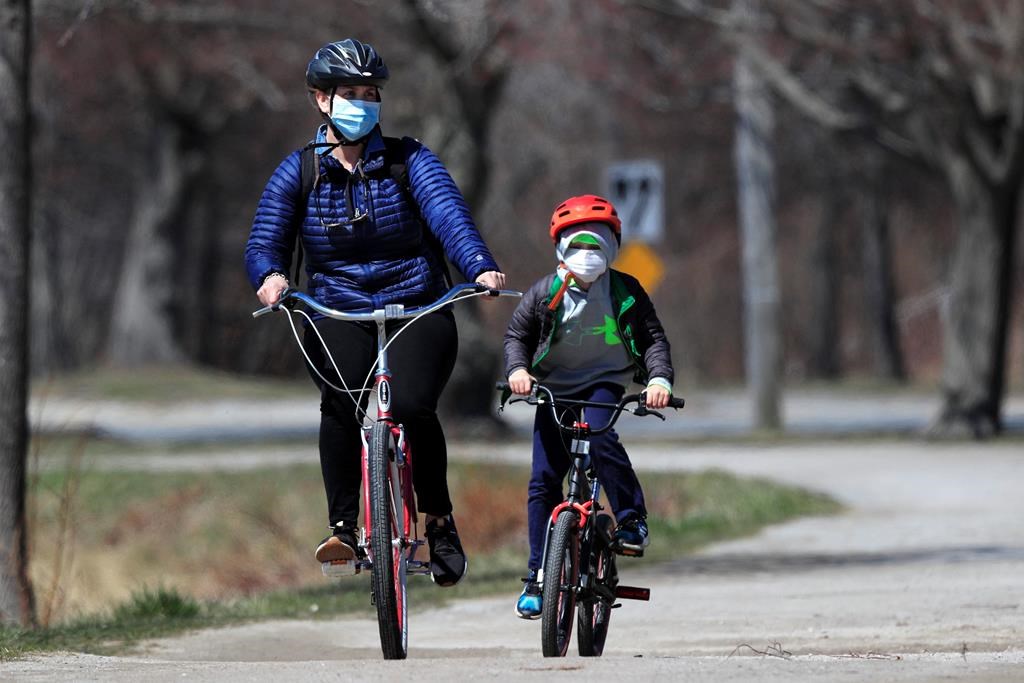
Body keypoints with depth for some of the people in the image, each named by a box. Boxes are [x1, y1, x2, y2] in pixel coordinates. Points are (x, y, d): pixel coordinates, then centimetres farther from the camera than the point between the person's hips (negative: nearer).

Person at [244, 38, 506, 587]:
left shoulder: (408, 161, 1)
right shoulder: (299, 173, 5)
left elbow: (448, 212, -16)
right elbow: (264, 244, -3)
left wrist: (480, 267, -35)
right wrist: (270, 276, -28)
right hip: (337, 316, 1)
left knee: (411, 408, -26)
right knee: (341, 400, -31)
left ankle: (440, 521, -3)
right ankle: (342, 527, -22)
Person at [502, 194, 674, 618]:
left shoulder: (625, 292, -4)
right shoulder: (546, 293, -4)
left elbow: (653, 339, -1)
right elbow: (516, 335, 4)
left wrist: (660, 378, -17)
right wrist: (517, 369, -15)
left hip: (604, 383, -1)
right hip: (554, 389, 1)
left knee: (600, 437, -34)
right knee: (543, 481, -4)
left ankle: (632, 520, -17)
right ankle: (537, 577, 3)